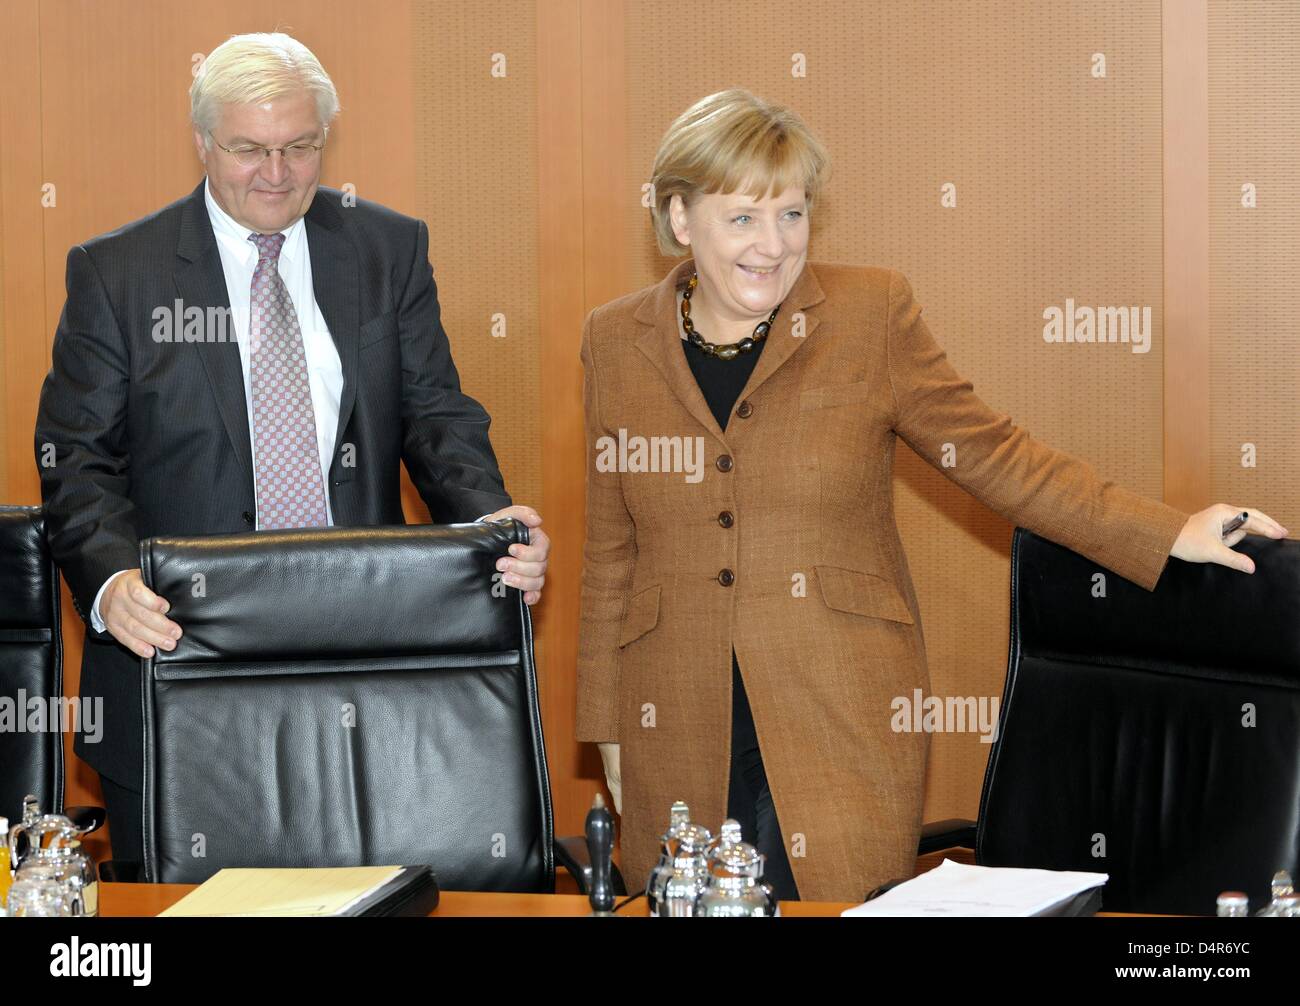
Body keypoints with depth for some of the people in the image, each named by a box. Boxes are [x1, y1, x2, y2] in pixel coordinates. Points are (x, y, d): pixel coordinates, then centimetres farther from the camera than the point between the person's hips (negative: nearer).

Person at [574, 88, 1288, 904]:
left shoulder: (872, 311, 0)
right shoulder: (616, 340, 6)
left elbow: (988, 453, 4)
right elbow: (612, 552, 12)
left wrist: (1169, 534, -3)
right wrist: (607, 728, 11)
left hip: (843, 725, -2)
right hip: (681, 736, 2)